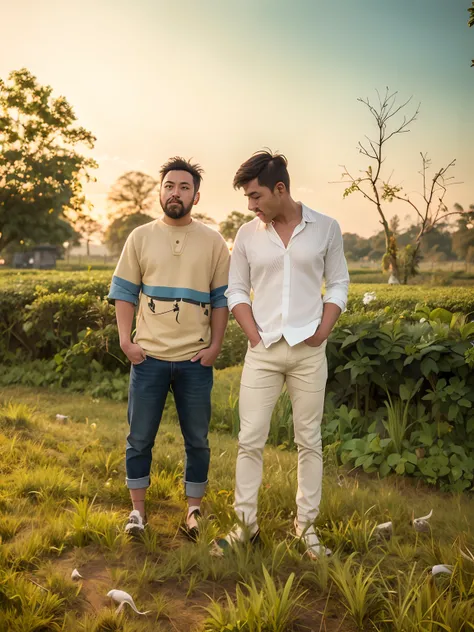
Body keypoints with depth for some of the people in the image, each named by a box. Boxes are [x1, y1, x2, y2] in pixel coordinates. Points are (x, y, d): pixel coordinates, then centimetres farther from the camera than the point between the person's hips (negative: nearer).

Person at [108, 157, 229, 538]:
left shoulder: (213, 242, 4)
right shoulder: (140, 238, 5)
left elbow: (222, 298, 4)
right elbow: (124, 292, 4)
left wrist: (215, 346, -4)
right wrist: (125, 339, -6)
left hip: (196, 360, 0)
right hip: (149, 356, 0)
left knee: (197, 440, 9)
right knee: (140, 437, 8)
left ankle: (194, 509, 25)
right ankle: (138, 508, 25)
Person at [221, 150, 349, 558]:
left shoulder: (326, 228, 0)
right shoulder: (247, 234, 3)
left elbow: (338, 284, 5)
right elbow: (236, 290, 8)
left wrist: (322, 332, -6)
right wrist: (254, 335, -4)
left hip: (308, 351, -1)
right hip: (263, 351, 1)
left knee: (310, 440, 7)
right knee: (250, 440, 2)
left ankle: (306, 524, 21)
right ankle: (246, 523, 15)